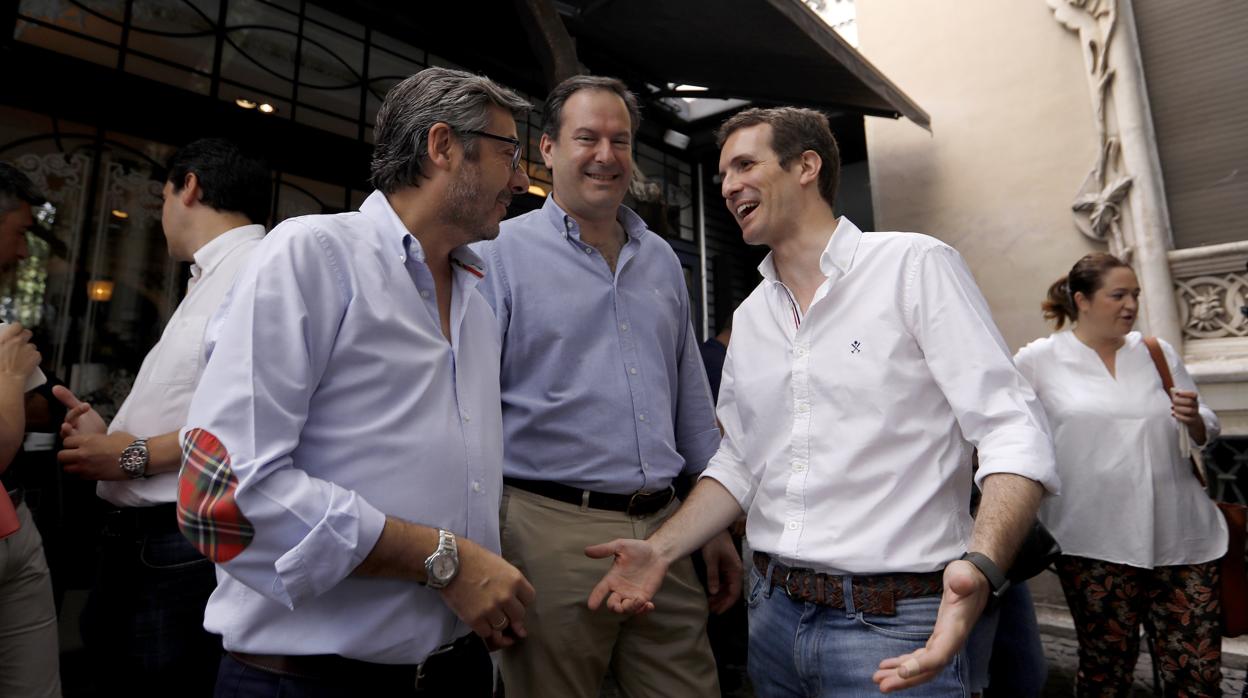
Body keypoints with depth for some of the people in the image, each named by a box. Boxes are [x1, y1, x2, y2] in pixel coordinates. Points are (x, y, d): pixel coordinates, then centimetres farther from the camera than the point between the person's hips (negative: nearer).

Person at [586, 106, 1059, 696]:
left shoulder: (916, 266, -9)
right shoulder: (749, 317, 8)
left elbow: (1013, 431, -14)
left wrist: (980, 567, -30)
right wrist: (660, 549, 0)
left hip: (891, 626, -6)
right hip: (773, 613, 6)